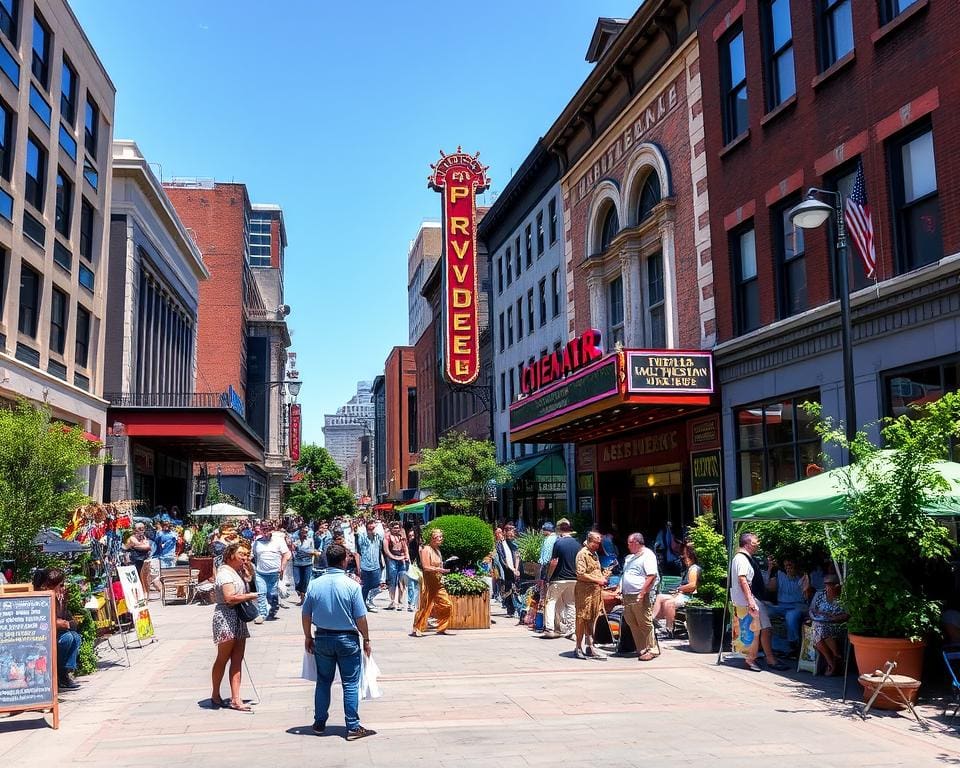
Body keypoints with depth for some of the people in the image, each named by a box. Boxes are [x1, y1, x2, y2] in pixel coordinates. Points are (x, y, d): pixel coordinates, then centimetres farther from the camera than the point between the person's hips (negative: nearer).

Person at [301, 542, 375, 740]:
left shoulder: (314, 584, -4)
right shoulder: (352, 585, -14)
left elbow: (305, 614, 2)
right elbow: (360, 617, -11)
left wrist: (308, 637, 15)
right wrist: (366, 639, 2)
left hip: (322, 638, 3)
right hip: (347, 639, -3)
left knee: (323, 682, 16)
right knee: (350, 684, 4)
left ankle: (319, 723, 24)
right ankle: (353, 727, 6)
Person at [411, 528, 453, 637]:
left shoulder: (437, 550, 15)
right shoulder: (426, 550, -11)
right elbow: (426, 567, -18)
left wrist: (442, 571, 11)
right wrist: (439, 569, -24)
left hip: (438, 583, 8)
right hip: (428, 583, -8)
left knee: (447, 605, 3)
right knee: (425, 606, -4)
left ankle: (441, 628, 15)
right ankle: (416, 629, 9)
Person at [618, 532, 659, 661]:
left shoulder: (647, 556, -8)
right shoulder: (629, 558, 20)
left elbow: (652, 576, -17)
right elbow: (624, 575, 28)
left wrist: (642, 593, -21)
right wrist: (619, 588, 14)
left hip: (640, 597, -9)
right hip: (628, 596, 9)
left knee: (645, 624, -4)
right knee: (632, 624, 9)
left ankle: (652, 650, 4)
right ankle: (641, 649, 17)